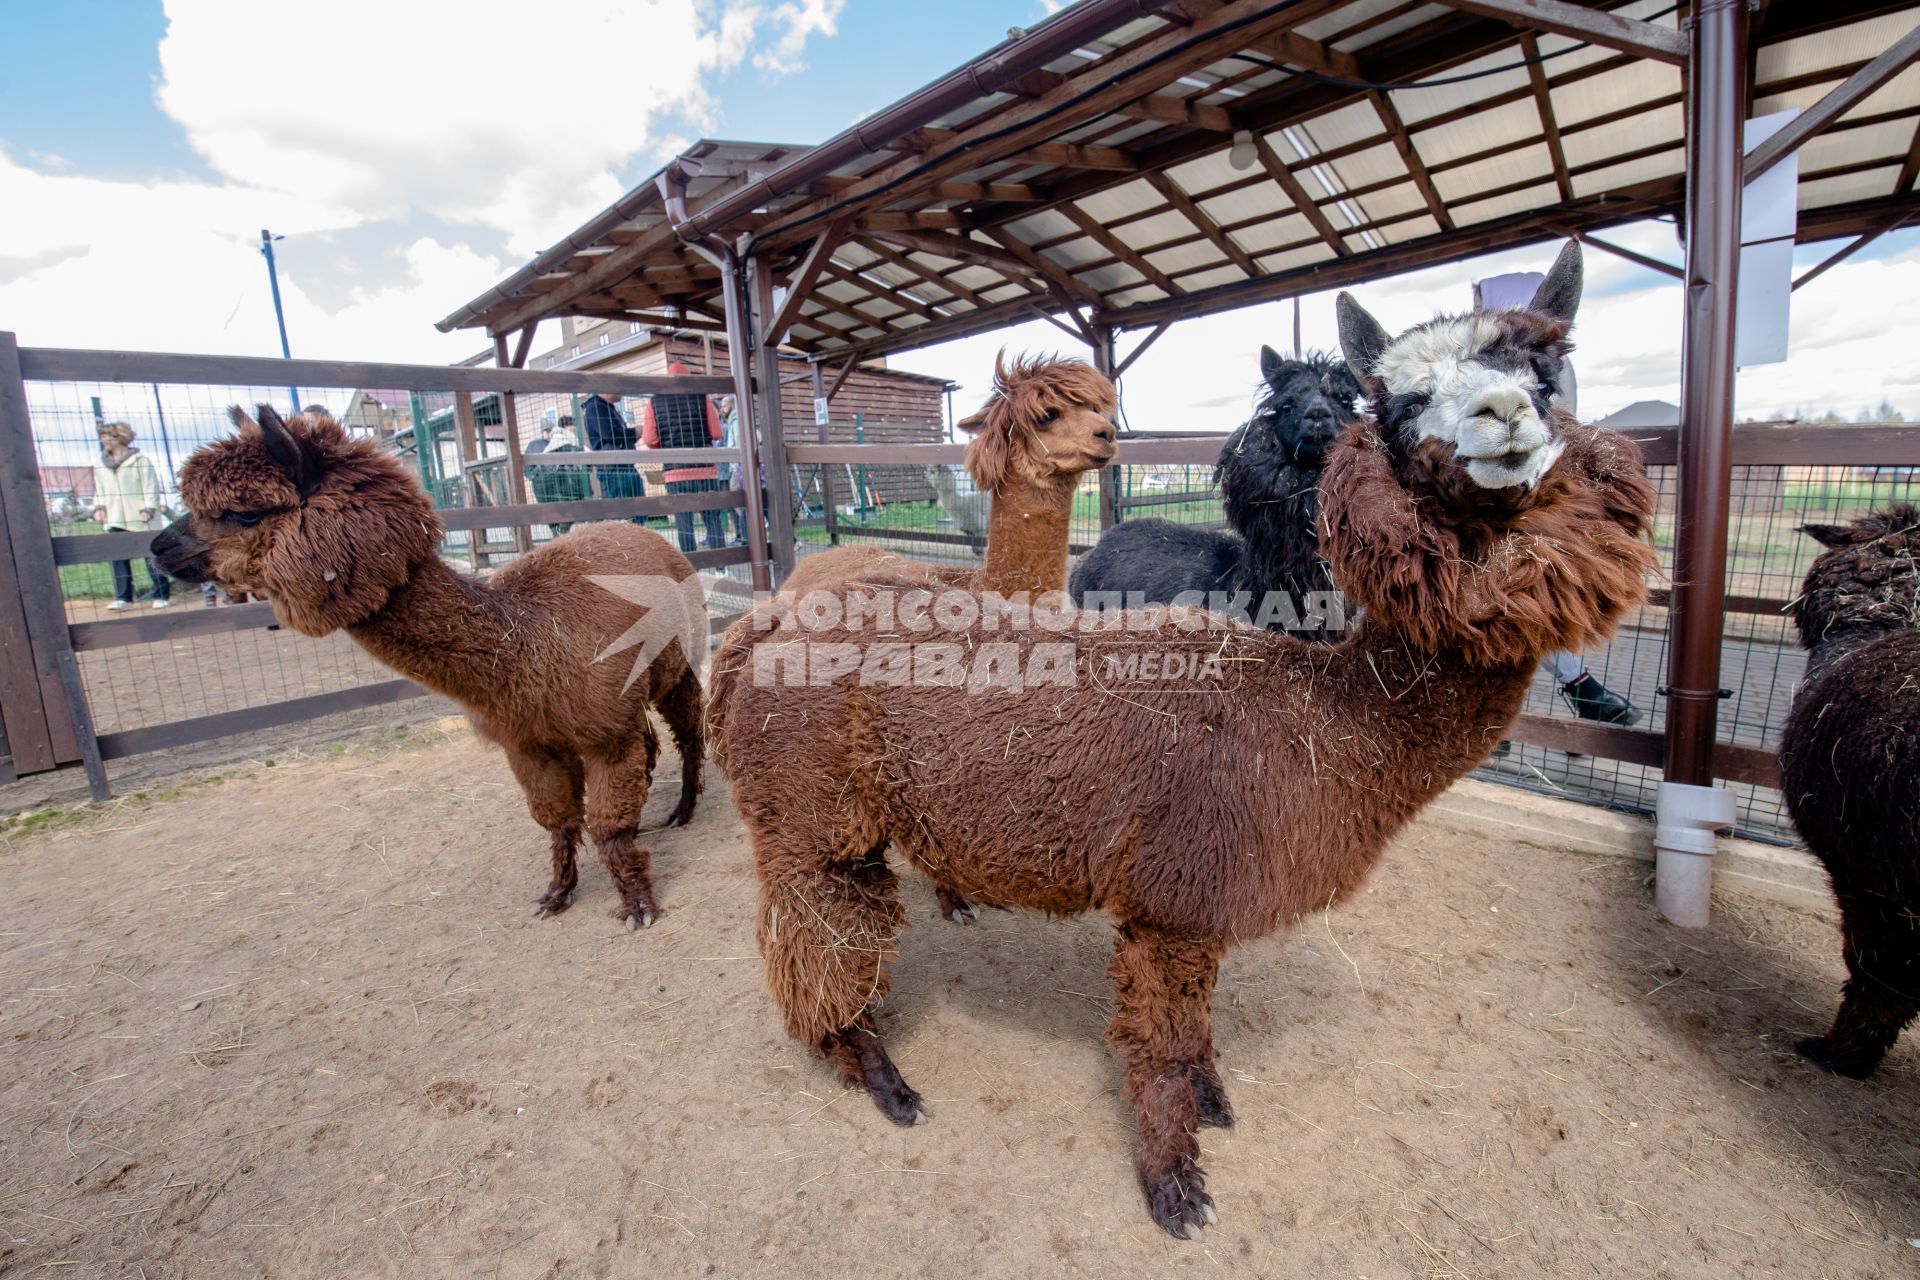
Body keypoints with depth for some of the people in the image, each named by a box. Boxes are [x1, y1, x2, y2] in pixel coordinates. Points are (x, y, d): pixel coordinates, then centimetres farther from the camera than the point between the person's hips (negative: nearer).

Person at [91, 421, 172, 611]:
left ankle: (162, 595, 6)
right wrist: (98, 507, 8)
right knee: (118, 558, -1)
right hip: (115, 519, 5)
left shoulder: (139, 460, -2)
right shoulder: (101, 464, 14)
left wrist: (148, 509, -13)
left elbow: (151, 487, -5)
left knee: (152, 556, -1)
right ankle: (123, 597, 1)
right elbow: (99, 489, 21)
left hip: (140, 519, -5)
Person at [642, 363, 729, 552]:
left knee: (683, 522, 5)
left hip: (676, 471, 1)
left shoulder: (655, 402, 4)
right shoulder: (701, 398, 0)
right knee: (713, 519, 6)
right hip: (705, 468, -1)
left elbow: (649, 440, 1)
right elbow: (717, 433, 0)